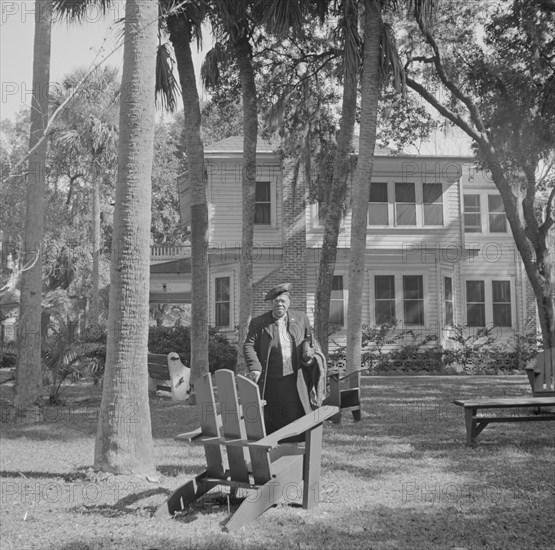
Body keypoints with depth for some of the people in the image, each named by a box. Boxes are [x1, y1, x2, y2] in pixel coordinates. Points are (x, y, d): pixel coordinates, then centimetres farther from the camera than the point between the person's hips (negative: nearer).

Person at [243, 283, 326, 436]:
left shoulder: (301, 319, 9)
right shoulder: (258, 323, 2)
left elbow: (309, 341, 19)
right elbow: (249, 346, -4)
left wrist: (309, 355, -4)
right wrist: (255, 369, -19)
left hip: (295, 379, 1)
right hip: (270, 382, -1)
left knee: (296, 416, -3)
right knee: (270, 421, 2)